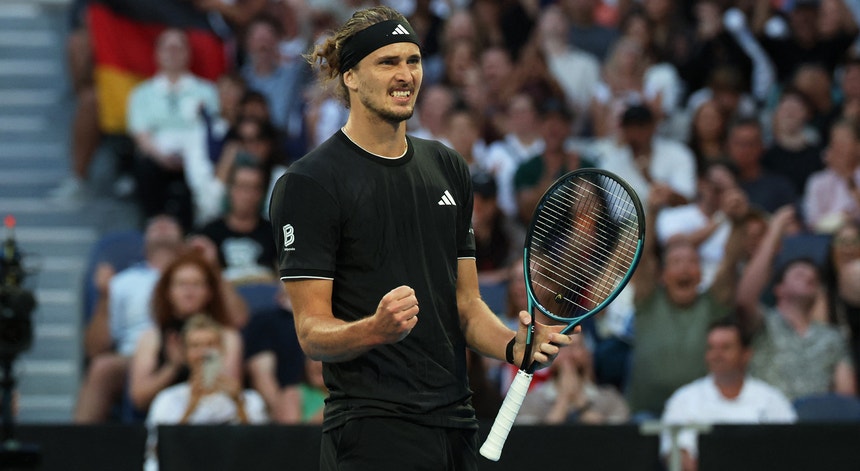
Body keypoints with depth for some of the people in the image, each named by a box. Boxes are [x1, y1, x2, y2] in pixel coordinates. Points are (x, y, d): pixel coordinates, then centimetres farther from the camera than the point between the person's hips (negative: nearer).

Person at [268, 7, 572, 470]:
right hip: (372, 431, -6)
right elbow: (312, 331, -11)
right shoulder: (309, 183, -7)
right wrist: (377, 328, -29)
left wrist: (514, 345, -3)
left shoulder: (448, 168, 13)